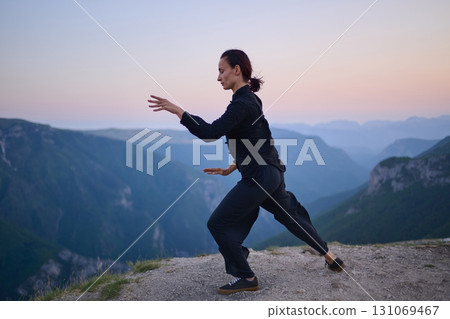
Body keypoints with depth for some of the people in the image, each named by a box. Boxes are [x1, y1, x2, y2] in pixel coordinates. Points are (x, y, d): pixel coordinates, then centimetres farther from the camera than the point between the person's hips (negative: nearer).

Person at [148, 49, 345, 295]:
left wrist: (177, 111, -26)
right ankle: (330, 257, 37)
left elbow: (210, 133, -28)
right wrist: (231, 169, 21)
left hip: (259, 178, -10)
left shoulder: (243, 103, -17)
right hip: (272, 173, 10)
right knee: (290, 217, 24)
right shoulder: (250, 100, 14)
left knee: (218, 223, 0)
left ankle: (247, 278, 9)